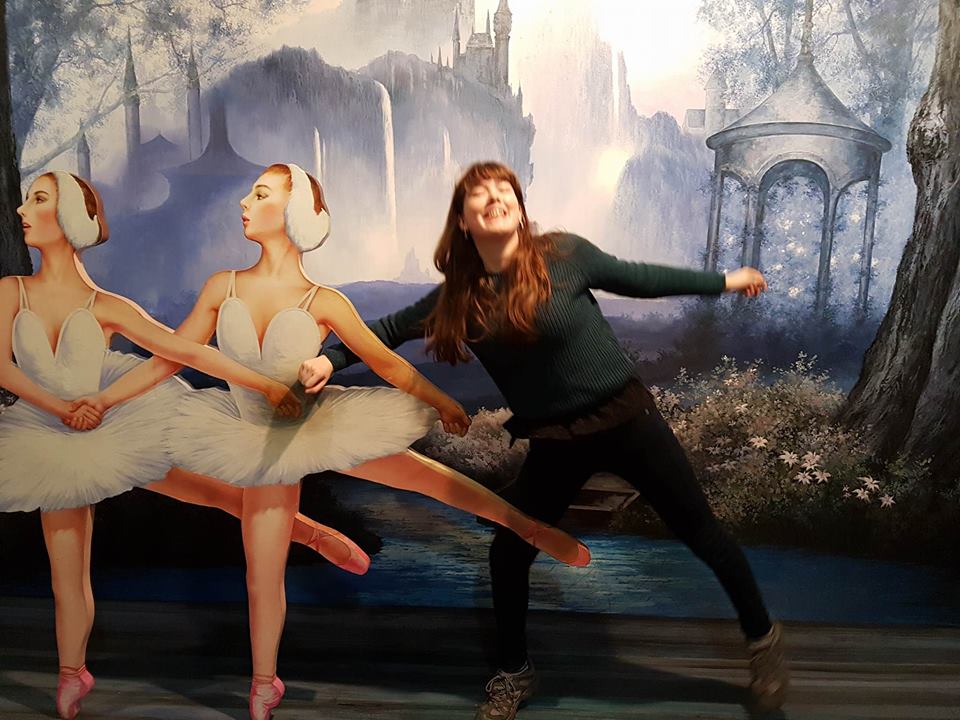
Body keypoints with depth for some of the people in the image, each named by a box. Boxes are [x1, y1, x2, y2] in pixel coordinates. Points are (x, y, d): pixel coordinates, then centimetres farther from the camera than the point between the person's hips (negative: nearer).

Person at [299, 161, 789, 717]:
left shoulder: (562, 254, -13)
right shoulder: (458, 295, -5)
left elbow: (636, 278, 0)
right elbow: (393, 328, 9)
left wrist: (722, 281, 8)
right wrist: (332, 358, -4)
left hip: (625, 417, -2)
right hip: (554, 442, 3)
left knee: (700, 530, 7)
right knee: (508, 553, 6)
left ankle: (764, 639, 31)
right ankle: (515, 673, 31)